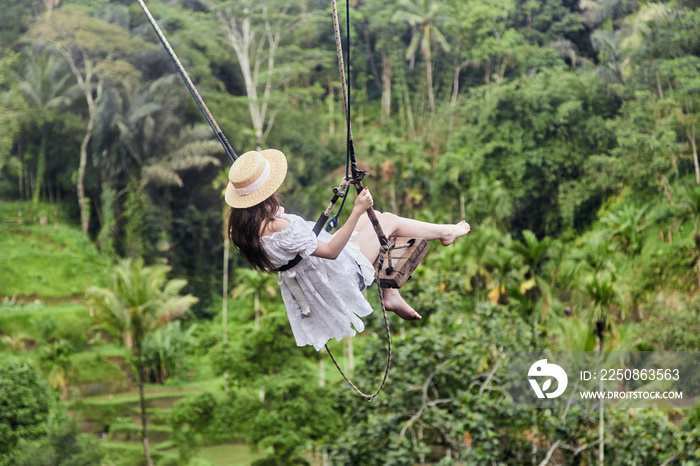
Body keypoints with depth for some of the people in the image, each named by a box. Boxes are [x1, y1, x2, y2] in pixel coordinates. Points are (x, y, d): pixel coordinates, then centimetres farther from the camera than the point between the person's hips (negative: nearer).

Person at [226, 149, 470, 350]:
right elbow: (331, 251, -31)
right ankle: (444, 232, 35)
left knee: (373, 216, 22)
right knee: (388, 221, 6)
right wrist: (357, 211, -32)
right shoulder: (280, 228, -40)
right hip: (335, 275, -9)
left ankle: (391, 295, 28)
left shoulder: (239, 223, -15)